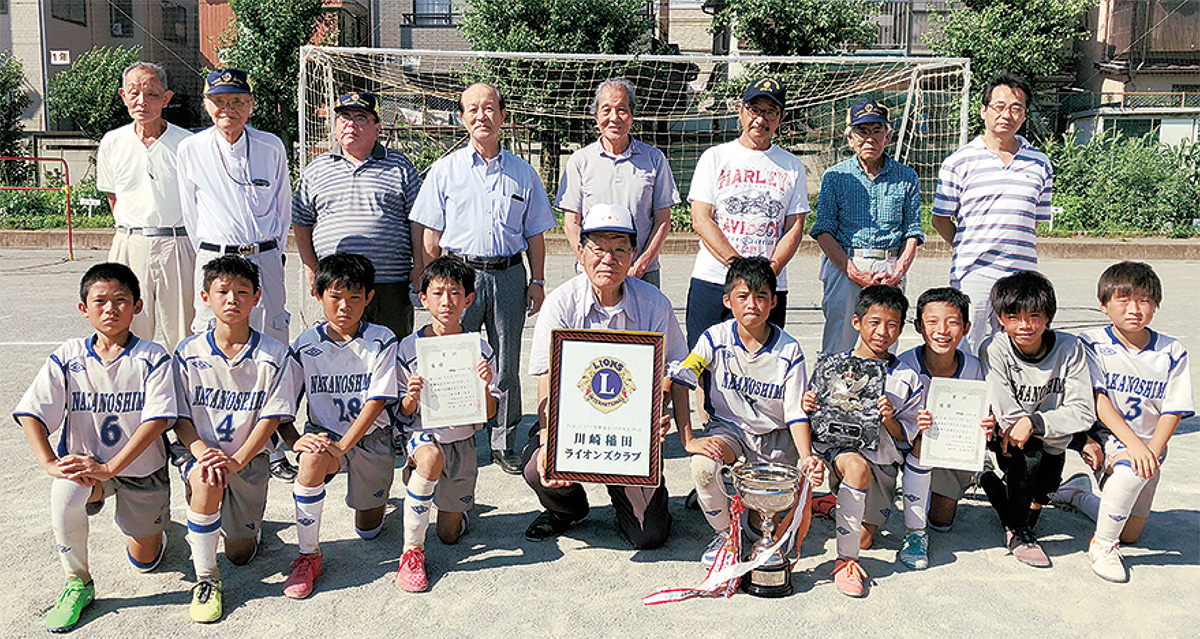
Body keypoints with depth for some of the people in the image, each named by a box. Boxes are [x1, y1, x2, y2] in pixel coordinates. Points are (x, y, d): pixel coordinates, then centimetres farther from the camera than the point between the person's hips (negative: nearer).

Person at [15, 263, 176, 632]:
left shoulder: (152, 358, -13)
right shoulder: (67, 359, -6)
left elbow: (157, 419, -21)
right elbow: (30, 414, -10)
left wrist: (109, 468, -29)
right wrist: (49, 463, -26)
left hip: (141, 468, -1)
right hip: (84, 464, 1)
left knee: (144, 561, 6)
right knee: (65, 494, -35)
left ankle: (150, 527, 43)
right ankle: (78, 583, -12)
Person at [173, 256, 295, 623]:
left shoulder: (273, 355, -6)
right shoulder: (188, 354, -3)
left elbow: (271, 418, -8)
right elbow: (180, 418, -2)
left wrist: (236, 460, -21)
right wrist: (203, 452, -21)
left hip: (249, 457, 0)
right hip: (201, 452, 0)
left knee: (240, 554, 0)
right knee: (206, 479, -36)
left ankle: (248, 525, 39)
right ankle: (205, 577, -17)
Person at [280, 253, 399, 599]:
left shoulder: (381, 341, -9)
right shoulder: (306, 345, -5)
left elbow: (376, 402, -15)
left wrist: (343, 445, -27)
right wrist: (295, 440, -21)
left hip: (370, 436, 0)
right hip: (324, 432, 0)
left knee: (368, 528, 4)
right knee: (313, 457, -36)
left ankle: (372, 498, 43)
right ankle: (309, 556, -19)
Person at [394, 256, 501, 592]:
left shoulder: (480, 350, -4)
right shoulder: (409, 348, -7)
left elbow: (489, 414, -2)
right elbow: (404, 413, -1)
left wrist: (484, 387, -21)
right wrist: (411, 397, -23)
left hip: (462, 439, 2)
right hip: (422, 435, -2)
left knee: (449, 534, 4)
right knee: (432, 457, -39)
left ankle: (455, 508, 41)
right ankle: (412, 549, -24)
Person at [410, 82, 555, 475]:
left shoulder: (523, 173, 11)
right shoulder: (445, 170, 6)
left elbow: (535, 234, 14)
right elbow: (428, 234, 5)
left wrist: (537, 281, 7)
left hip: (509, 275, 2)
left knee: (506, 366, 6)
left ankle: (504, 444, 17)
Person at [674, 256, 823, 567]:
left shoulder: (788, 350, -9)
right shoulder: (715, 339, -10)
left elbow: (796, 413, -8)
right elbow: (677, 385, -16)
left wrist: (807, 459, -24)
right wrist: (689, 440, -25)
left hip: (776, 437, 1)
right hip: (729, 428, 0)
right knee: (703, 466, -34)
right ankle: (724, 533, -6)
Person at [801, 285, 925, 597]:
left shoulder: (907, 379, 1)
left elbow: (908, 437, 2)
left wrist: (889, 420, -18)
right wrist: (808, 409, -17)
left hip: (881, 457, 2)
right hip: (835, 446, -2)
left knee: (863, 537, -7)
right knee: (857, 466, -36)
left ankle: (840, 504, 28)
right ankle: (846, 560, -24)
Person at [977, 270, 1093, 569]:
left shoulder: (1069, 348, -12)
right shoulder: (994, 350, -19)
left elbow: (1083, 412, -16)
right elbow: (1008, 418, -22)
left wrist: (1034, 422, -29)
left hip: (1051, 446, 3)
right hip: (1004, 441, -3)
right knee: (1030, 450, -30)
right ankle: (1016, 530, -8)